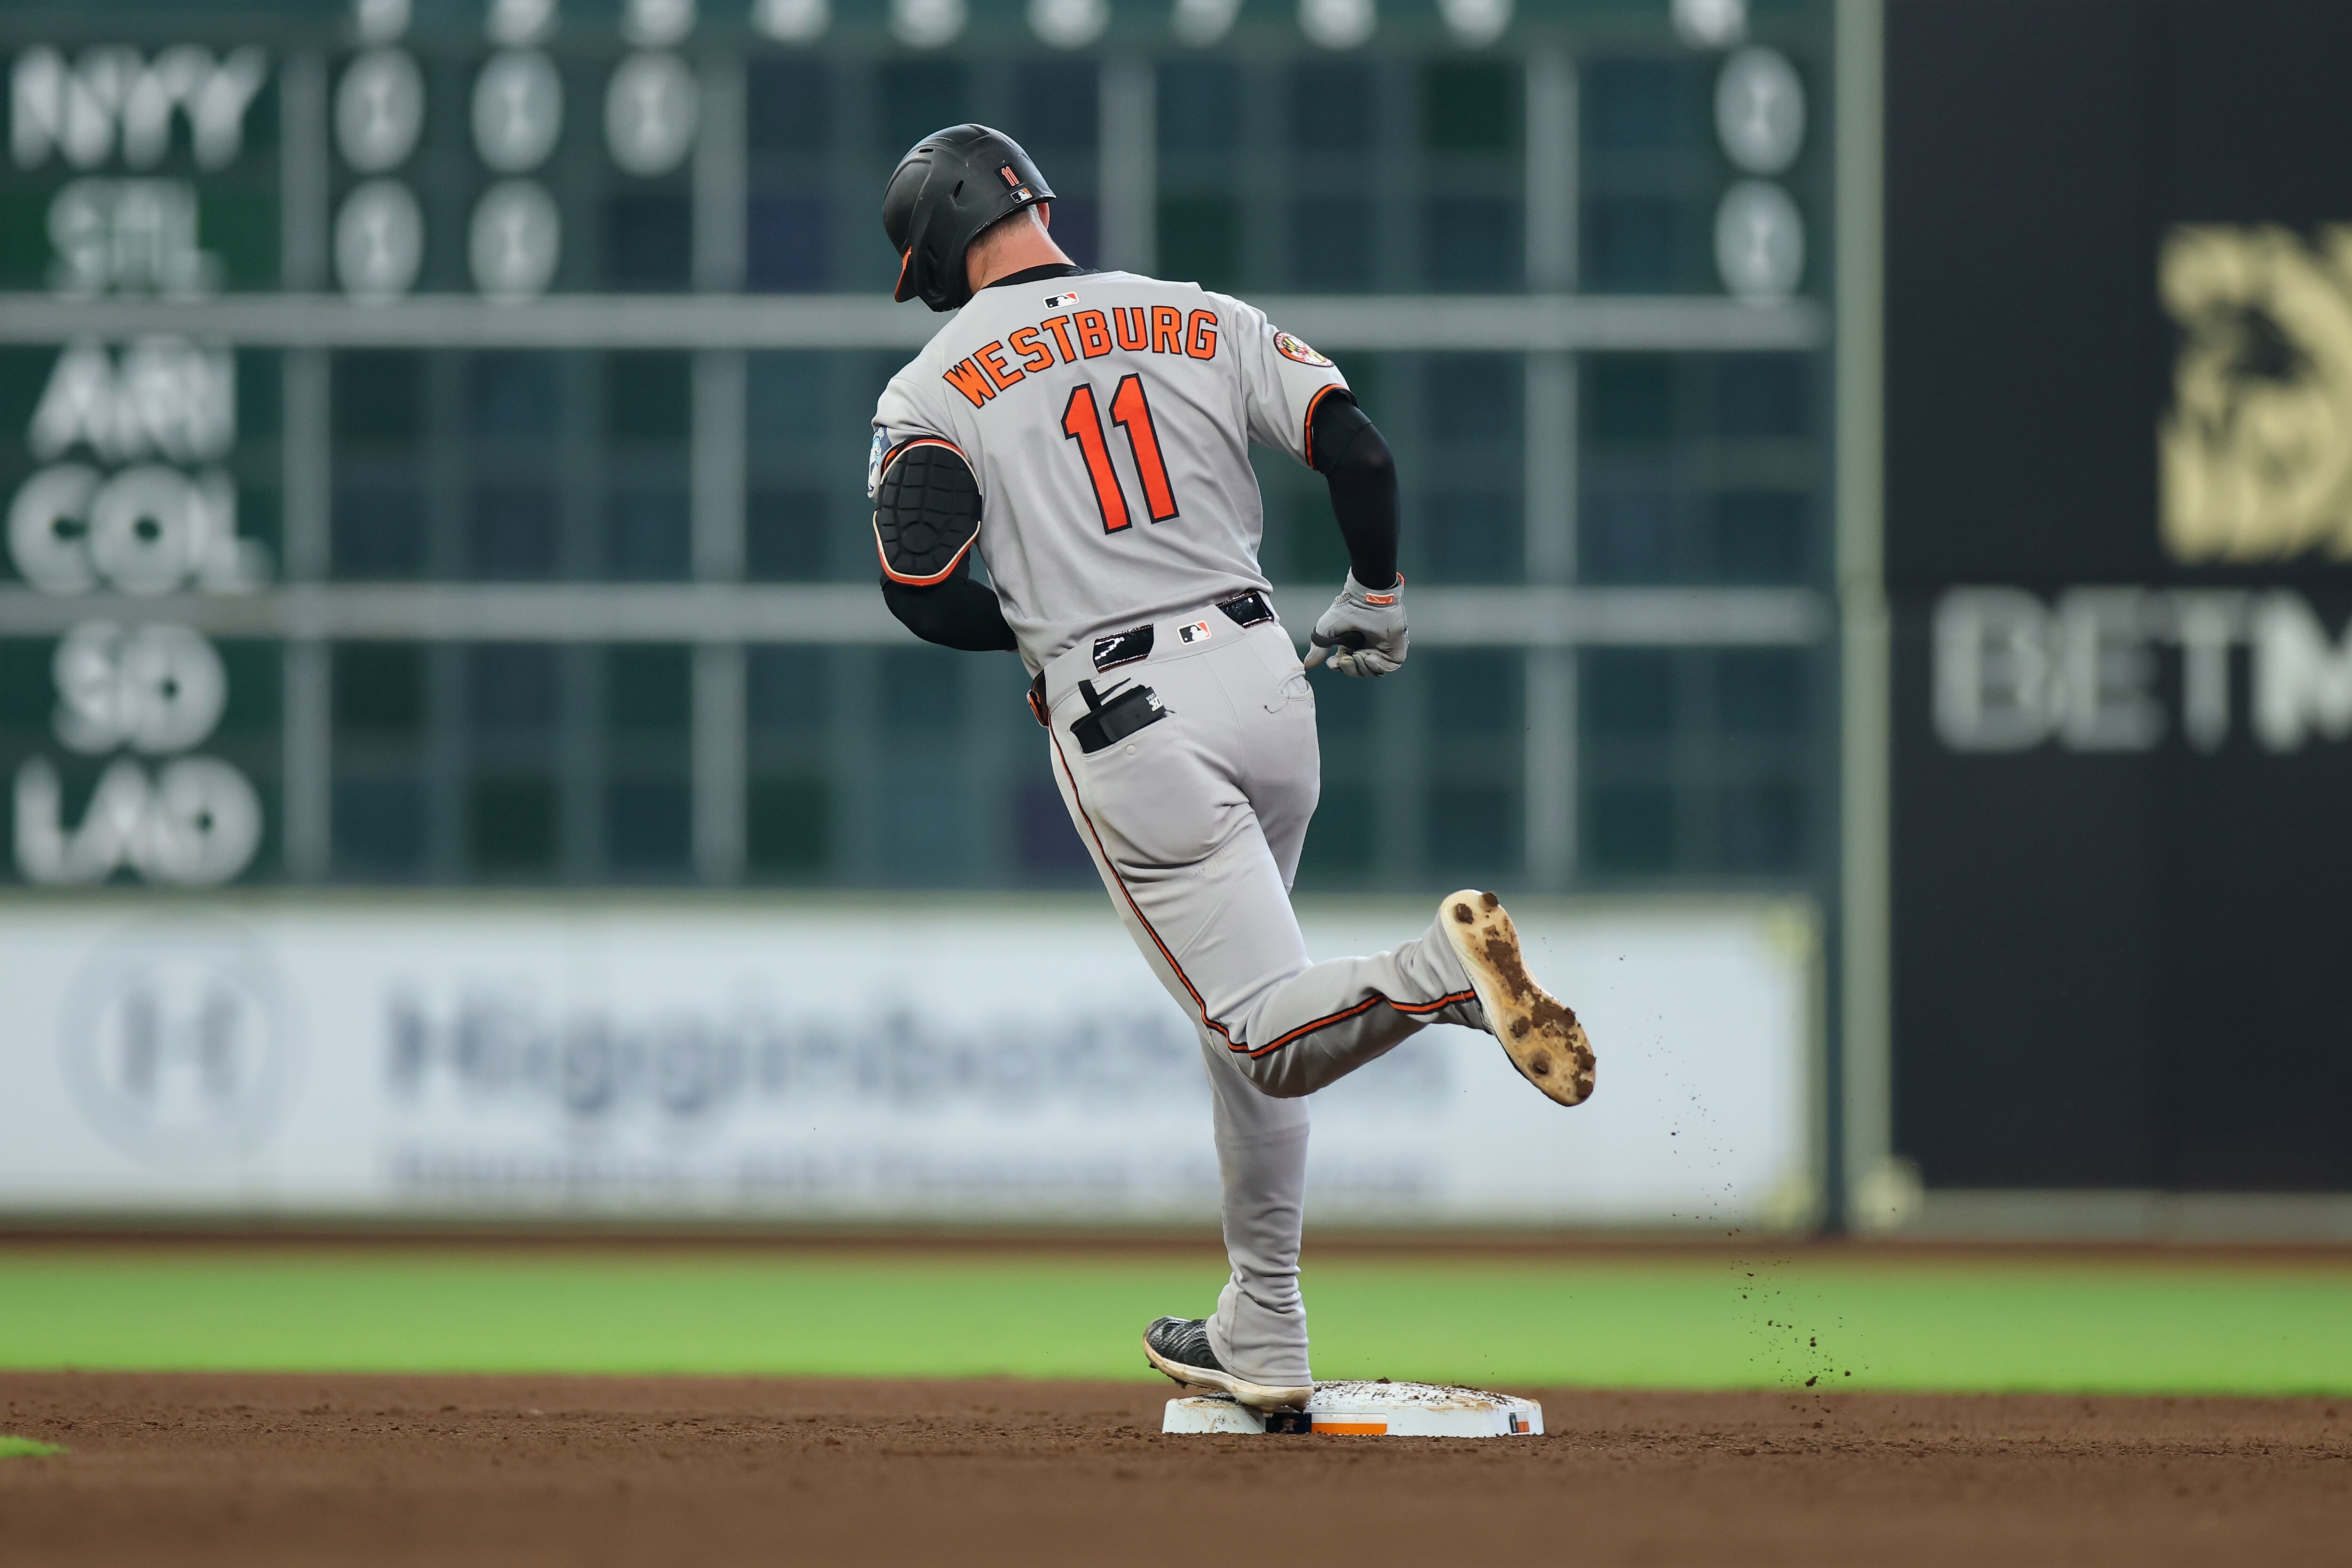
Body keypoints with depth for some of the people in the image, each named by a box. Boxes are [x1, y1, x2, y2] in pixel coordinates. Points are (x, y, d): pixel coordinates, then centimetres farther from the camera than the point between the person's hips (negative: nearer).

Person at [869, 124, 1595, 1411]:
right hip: (1263, 677, 5)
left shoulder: (930, 391, 2)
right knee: (1247, 1021, 20)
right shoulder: (1206, 322, 12)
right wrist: (1375, 606, 22)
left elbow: (927, 599, -8)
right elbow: (1359, 454, 4)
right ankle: (1261, 1343, 22)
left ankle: (1444, 969, -38)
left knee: (1273, 1036, -8)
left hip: (1123, 725, -5)